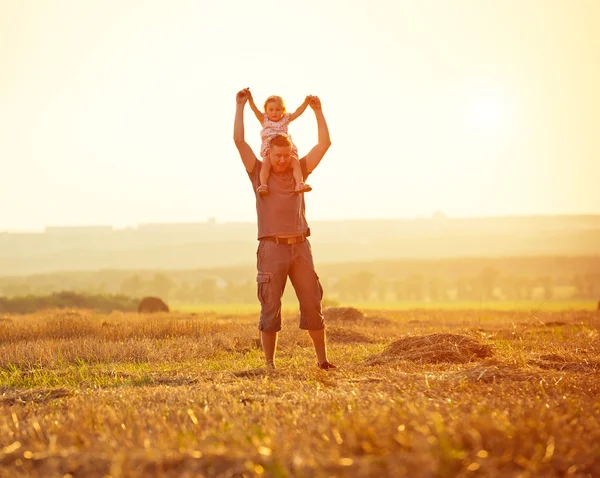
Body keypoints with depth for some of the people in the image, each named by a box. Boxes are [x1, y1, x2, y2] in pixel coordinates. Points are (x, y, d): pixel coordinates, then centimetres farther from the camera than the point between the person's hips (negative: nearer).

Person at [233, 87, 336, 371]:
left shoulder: (299, 171, 13)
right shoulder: (258, 172, 6)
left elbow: (324, 143, 10)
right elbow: (239, 140, -4)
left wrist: (317, 111, 6)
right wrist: (240, 106, -3)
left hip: (300, 247, 3)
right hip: (272, 248, -3)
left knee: (312, 305, 2)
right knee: (270, 308, -1)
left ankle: (322, 360, 7)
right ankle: (269, 363, 4)